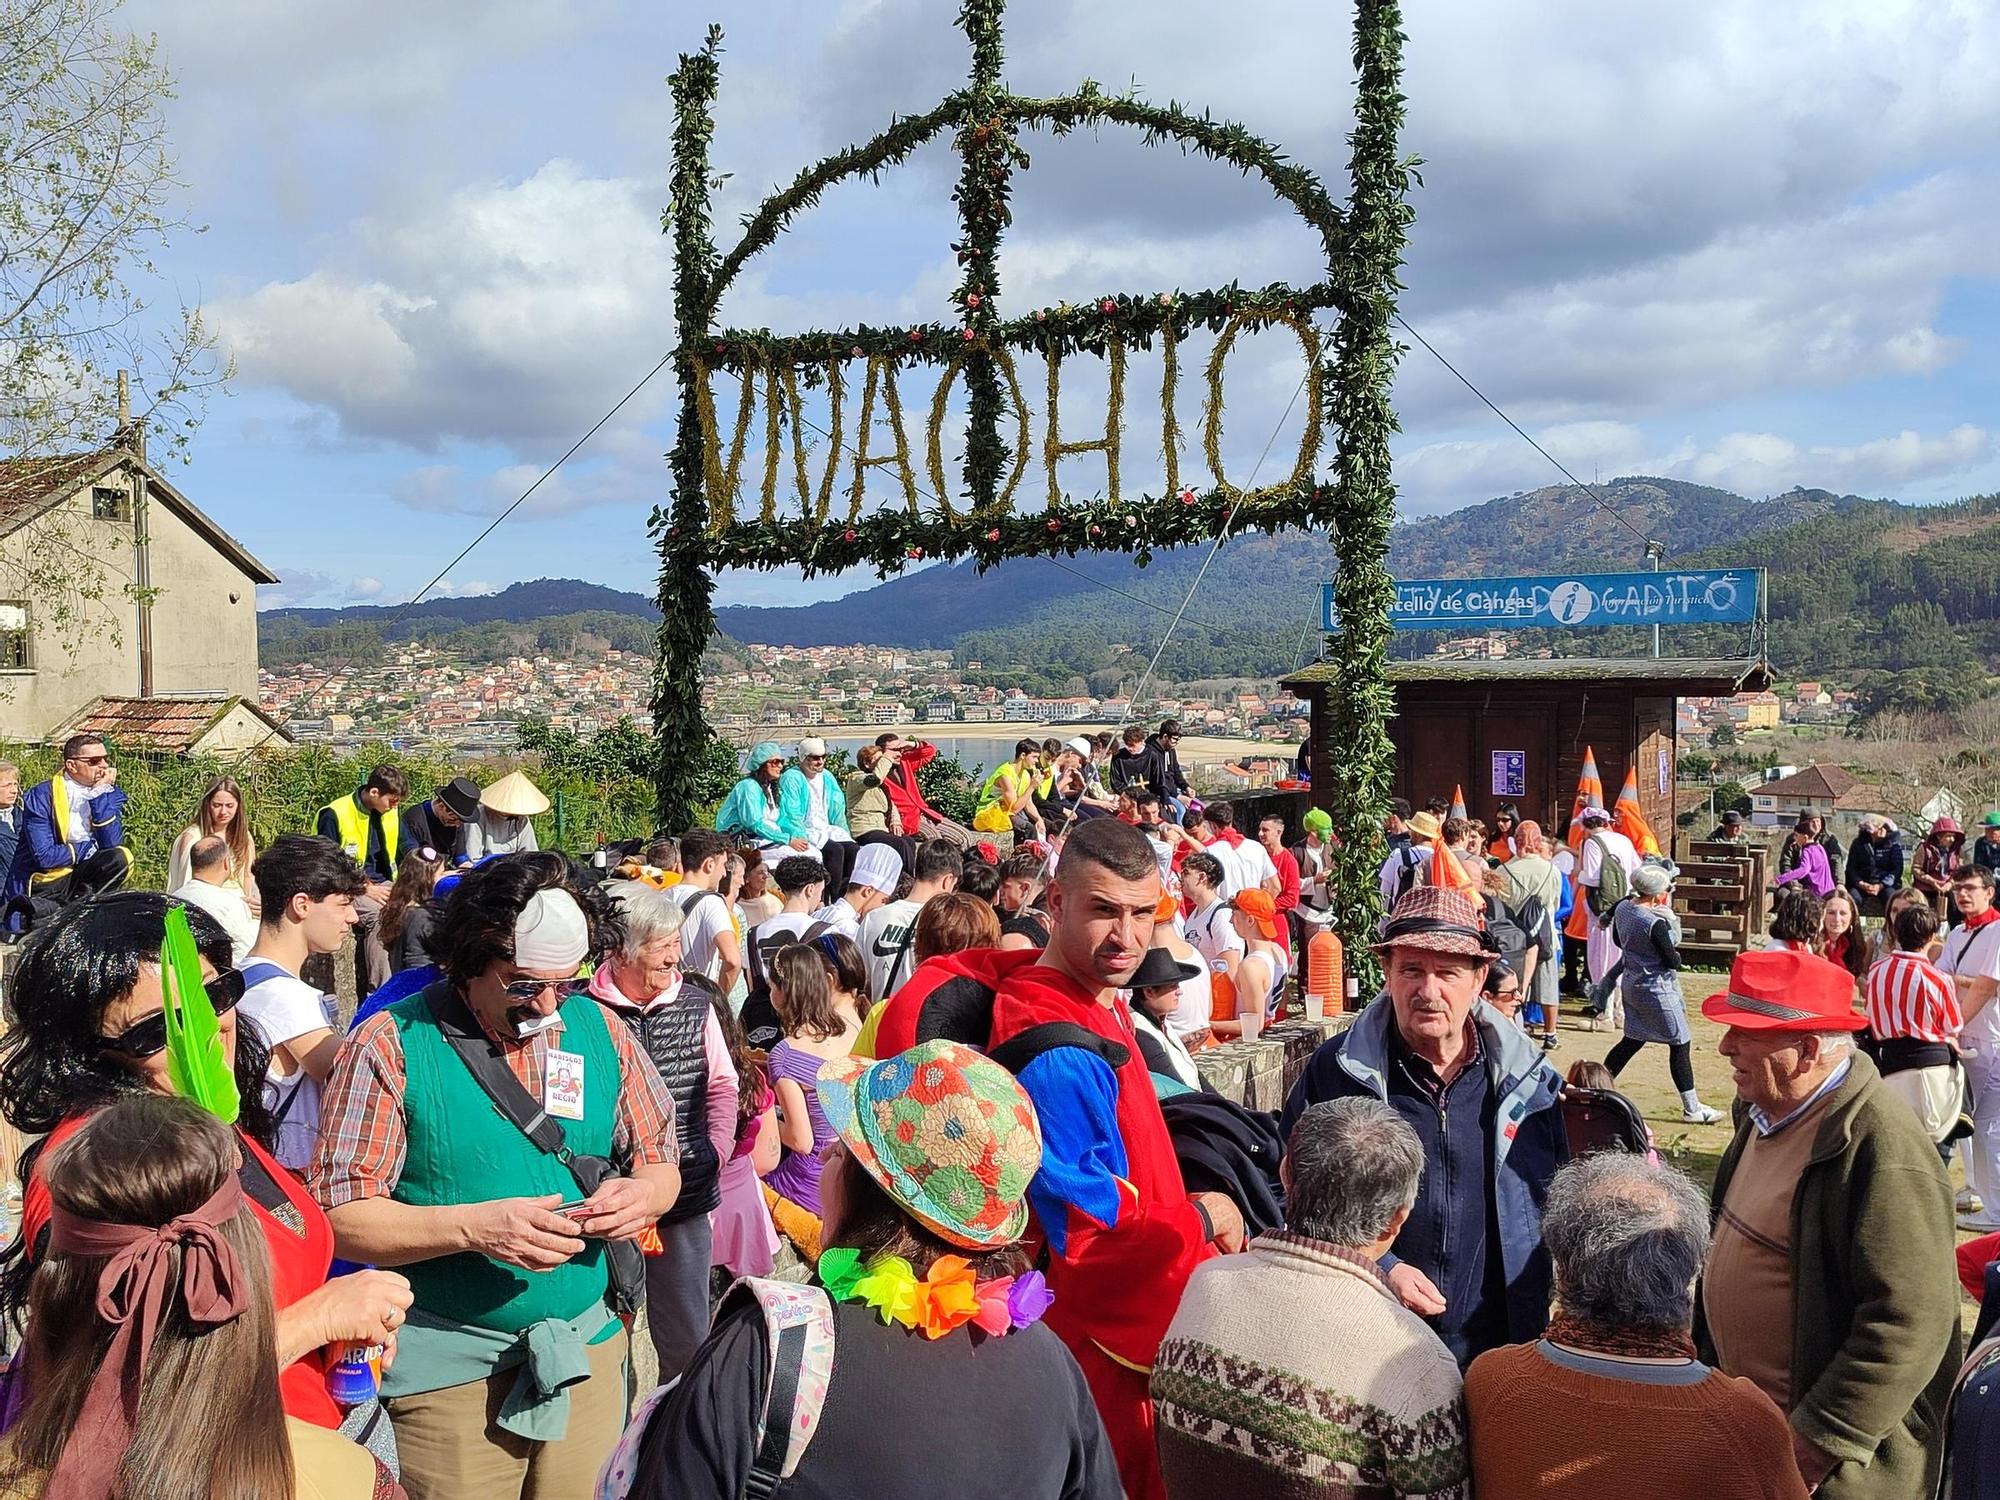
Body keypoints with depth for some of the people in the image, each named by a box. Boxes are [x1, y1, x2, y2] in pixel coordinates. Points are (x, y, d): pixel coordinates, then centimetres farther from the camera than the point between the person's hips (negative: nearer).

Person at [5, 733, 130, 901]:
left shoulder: (111, 794, 1)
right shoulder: (41, 797, -11)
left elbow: (112, 843, -13)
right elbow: (44, 857, -17)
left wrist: (100, 794, -16)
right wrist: (91, 848, -9)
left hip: (80, 875, 3)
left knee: (121, 857, -21)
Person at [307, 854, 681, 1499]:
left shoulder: (599, 1029, 1)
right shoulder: (390, 1045, -10)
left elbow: (661, 1161, 11)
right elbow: (341, 1216, -12)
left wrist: (643, 1194, -12)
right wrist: (474, 1226, -25)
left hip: (589, 1350, 4)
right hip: (450, 1368, -4)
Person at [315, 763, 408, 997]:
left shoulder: (391, 813, 7)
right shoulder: (334, 815, -13)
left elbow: (409, 852, 17)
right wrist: (365, 889, -17)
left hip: (380, 885, 6)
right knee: (377, 915, -33)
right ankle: (377, 993, -31)